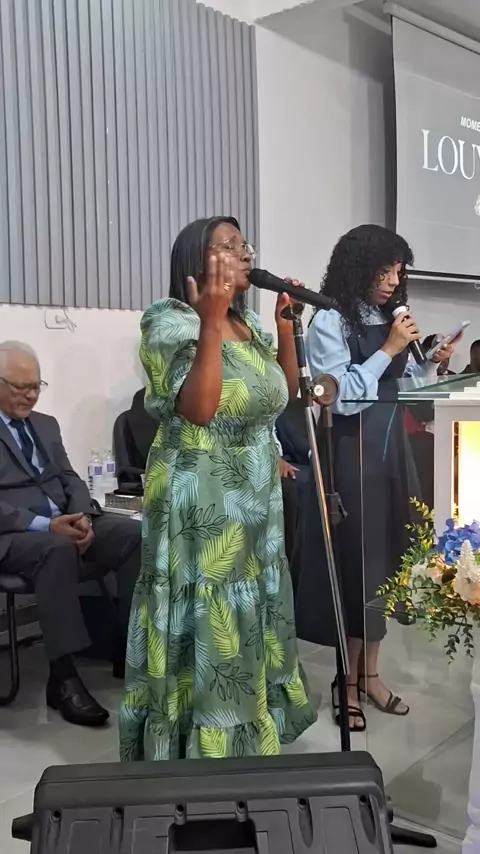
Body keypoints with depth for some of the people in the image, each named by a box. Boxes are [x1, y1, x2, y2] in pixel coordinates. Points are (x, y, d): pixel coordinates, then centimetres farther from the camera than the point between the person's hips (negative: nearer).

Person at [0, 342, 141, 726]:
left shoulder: (46, 424, 19)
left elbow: (69, 478, 15)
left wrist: (83, 517, -7)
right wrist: (45, 525, -23)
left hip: (66, 525, 7)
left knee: (136, 534, -18)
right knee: (57, 547, -39)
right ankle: (63, 677, -33)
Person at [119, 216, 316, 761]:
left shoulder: (249, 326, 10)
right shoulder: (171, 324, -13)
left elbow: (285, 394, 13)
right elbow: (199, 409, -25)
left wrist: (285, 323, 4)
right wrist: (211, 321, -29)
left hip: (254, 500, 8)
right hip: (200, 505, -8)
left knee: (246, 621, 18)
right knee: (205, 625, 1)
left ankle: (242, 733, 37)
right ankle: (202, 748, 19)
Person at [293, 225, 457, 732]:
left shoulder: (388, 319, 10)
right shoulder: (330, 322, -9)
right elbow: (342, 397, -18)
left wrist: (431, 365, 2)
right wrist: (388, 350, -15)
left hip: (391, 447, 7)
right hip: (352, 451, -7)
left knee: (386, 557, 11)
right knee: (357, 560, -1)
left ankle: (369, 672, 25)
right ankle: (348, 680, 15)